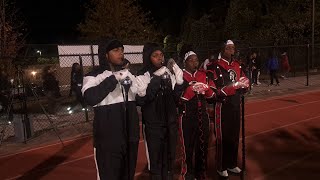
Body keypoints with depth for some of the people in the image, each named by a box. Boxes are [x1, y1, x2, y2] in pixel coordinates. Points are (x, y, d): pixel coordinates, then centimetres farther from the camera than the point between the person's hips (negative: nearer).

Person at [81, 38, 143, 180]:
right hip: (108, 139, -5)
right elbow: (90, 98, -26)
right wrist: (113, 79, -25)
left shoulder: (127, 74, 12)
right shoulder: (94, 76, -7)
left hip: (129, 136, 6)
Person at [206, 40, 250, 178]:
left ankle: (232, 164, 32)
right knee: (222, 137, 4)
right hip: (223, 107, -6)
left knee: (234, 136, 15)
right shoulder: (214, 67, -13)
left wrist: (243, 84, -12)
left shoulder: (238, 65, 9)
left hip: (236, 106, 6)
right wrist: (233, 86, -23)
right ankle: (221, 167, 20)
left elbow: (245, 83, 13)